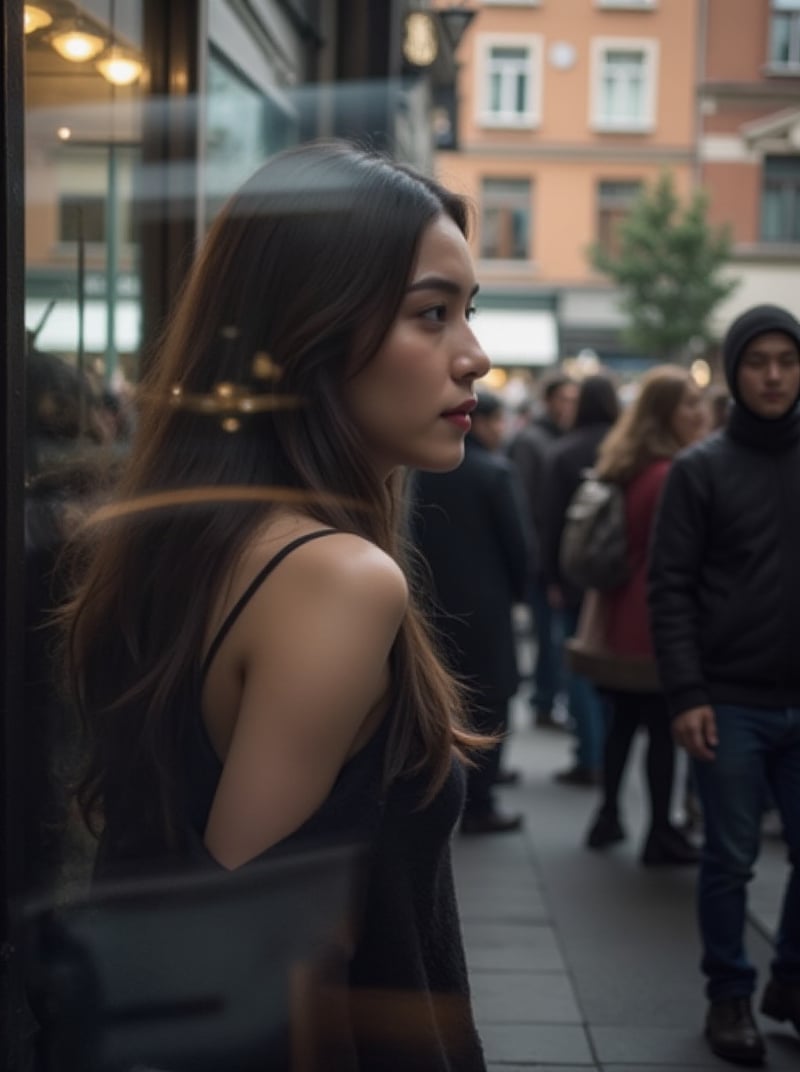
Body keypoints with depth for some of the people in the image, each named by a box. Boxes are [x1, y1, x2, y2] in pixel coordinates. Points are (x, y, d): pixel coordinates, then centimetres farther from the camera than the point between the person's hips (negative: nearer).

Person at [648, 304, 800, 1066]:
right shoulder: (700, 469, -2)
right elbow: (670, 588, -6)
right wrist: (685, 695, -14)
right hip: (730, 703, -3)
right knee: (730, 860, 5)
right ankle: (729, 995, 20)